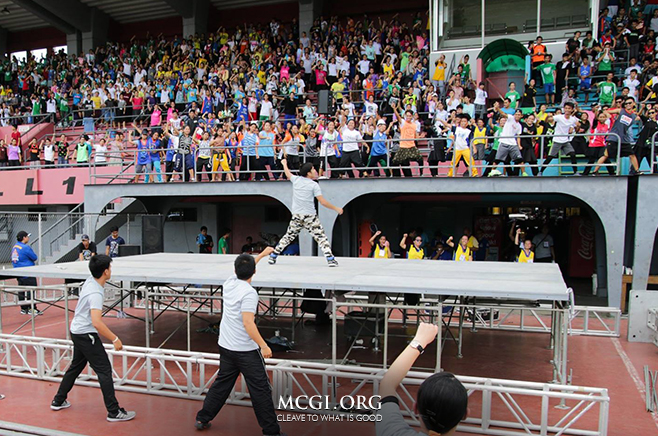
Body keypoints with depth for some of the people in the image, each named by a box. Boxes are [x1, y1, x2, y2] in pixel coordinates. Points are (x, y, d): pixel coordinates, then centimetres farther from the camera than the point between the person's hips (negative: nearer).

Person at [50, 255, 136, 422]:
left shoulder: (89, 281, -1)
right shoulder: (96, 293, -28)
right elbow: (96, 323, -35)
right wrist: (115, 339, -30)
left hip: (77, 332, 9)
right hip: (86, 335, -9)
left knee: (76, 366, 24)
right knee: (105, 370, -5)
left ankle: (58, 401, 38)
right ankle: (114, 412, -2)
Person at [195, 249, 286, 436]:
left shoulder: (229, 283, 2)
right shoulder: (249, 293, -20)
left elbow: (242, 270, 22)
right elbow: (248, 323, -26)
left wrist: (262, 254, 31)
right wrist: (263, 345, -23)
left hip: (226, 348, 7)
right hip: (246, 350, -7)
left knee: (222, 383, 21)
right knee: (261, 390, 2)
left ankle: (202, 419, 29)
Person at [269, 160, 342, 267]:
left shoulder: (296, 179, 5)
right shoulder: (314, 185, -8)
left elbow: (288, 174, 28)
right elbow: (322, 202, -11)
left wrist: (284, 163, 49)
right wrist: (336, 209, 0)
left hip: (296, 216, 5)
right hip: (310, 216, -5)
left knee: (288, 237, 17)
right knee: (321, 237, -2)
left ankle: (273, 256, 20)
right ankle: (330, 259, -9)